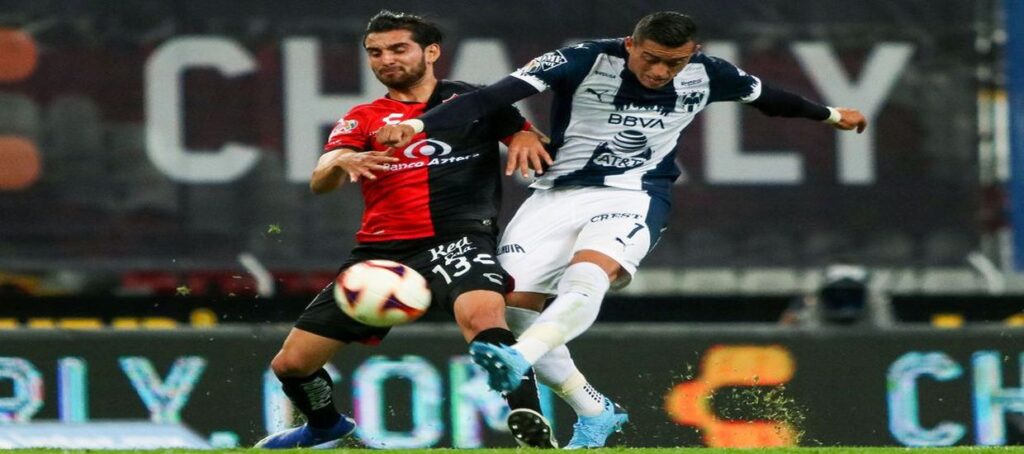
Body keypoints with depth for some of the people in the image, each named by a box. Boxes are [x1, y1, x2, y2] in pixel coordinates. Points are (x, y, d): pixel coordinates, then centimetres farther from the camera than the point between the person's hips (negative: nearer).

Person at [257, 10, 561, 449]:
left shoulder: (474, 100, 9)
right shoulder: (362, 118, 14)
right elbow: (319, 182, -1)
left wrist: (525, 144, -21)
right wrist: (341, 162, -25)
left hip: (457, 237, -4)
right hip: (381, 248, 4)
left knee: (482, 314, -38)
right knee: (291, 363, 5)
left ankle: (533, 432, -38)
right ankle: (327, 427, 37)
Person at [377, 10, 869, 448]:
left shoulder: (707, 75, -6)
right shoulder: (584, 61, -18)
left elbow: (766, 96, 16)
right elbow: (492, 96, -27)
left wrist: (830, 115, 32)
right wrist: (418, 124, -39)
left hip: (634, 196, -1)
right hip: (557, 193, 1)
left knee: (587, 276, -31)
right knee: (512, 301, -4)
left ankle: (515, 362, -53)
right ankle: (595, 413, 11)